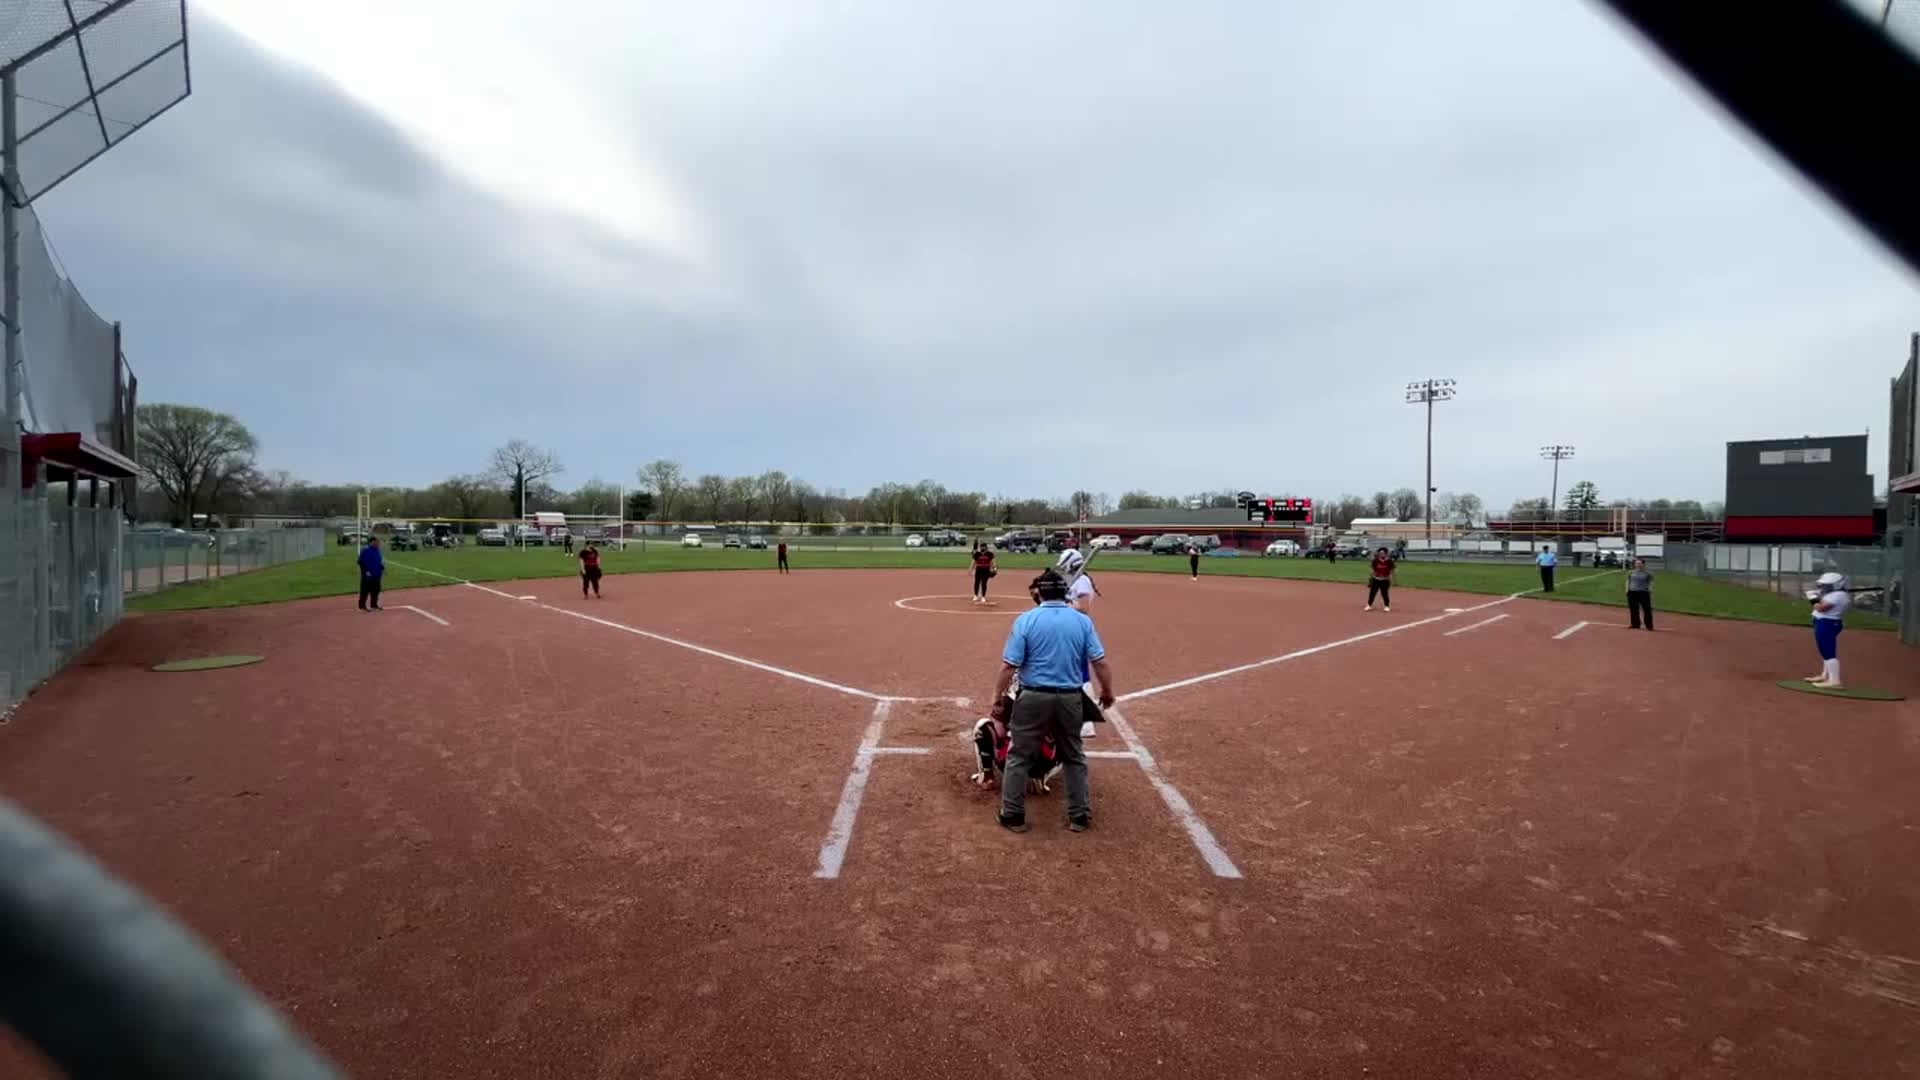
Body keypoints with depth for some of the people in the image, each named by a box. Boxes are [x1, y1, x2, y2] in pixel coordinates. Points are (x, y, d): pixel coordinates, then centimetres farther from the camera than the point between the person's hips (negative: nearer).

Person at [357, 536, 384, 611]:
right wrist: (366, 571, -21)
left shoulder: (376, 550, 13)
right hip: (368, 575, -9)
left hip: (376, 574, 9)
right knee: (365, 590, -5)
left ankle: (374, 605, 22)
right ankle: (362, 606, 1)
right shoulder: (365, 550, -14)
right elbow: (361, 562, -17)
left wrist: (382, 568, 9)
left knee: (376, 590, 13)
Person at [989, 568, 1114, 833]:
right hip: (1070, 698, 3)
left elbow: (1009, 666, -12)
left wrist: (998, 699, -3)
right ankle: (1079, 815, 25)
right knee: (1074, 757, 19)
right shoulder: (1082, 621, -2)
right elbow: (1100, 662, -2)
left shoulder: (1026, 619, -10)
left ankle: (1013, 815, 17)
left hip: (1033, 698, -3)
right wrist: (1107, 692, 13)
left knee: (1019, 756, 11)